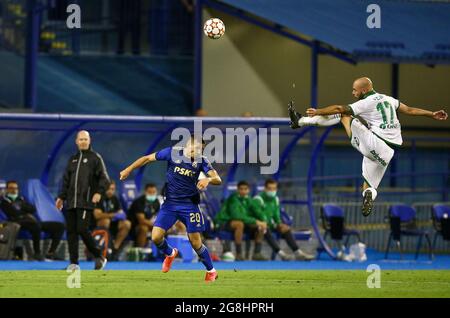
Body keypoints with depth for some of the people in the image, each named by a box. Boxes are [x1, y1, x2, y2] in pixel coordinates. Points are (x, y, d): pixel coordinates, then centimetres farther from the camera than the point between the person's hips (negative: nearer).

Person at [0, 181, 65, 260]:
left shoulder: (21, 199, 29)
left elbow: (33, 209, 13)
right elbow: (14, 213, -6)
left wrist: (21, 207, 0)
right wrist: (27, 214, 1)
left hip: (34, 222, 7)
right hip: (20, 222, -7)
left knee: (59, 226, -4)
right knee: (35, 224, -42)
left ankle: (50, 253, -12)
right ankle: (37, 253, -34)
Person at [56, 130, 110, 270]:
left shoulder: (95, 158, 3)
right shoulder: (72, 159, 19)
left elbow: (104, 178, -3)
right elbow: (66, 180, 25)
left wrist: (99, 192, -17)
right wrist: (61, 197, 19)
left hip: (86, 202, -6)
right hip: (71, 202, 6)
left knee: (82, 229, -15)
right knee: (71, 231, 1)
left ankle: (99, 257, 0)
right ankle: (73, 263, 4)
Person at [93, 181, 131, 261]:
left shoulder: (115, 199, 8)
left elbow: (121, 213, 7)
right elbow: (97, 215, -22)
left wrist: (121, 215, -19)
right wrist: (113, 215, -30)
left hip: (111, 225, 6)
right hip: (98, 225, -6)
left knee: (127, 224, -16)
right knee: (106, 221, -37)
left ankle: (115, 247, -15)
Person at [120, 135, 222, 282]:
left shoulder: (201, 161, -10)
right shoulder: (173, 153, -11)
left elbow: (217, 179, -19)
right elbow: (147, 158, -1)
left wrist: (208, 179, -41)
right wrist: (128, 170, -2)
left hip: (189, 204, -1)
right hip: (170, 203, 1)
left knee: (196, 242, -2)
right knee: (156, 237, -10)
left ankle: (211, 271, 21)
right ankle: (170, 254, 25)